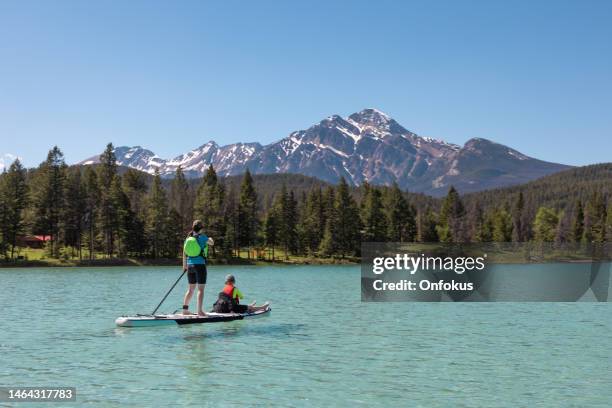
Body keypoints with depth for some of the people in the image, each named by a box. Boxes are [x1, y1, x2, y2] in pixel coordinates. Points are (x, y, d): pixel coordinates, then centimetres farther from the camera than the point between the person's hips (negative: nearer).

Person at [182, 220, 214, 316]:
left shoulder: (188, 238, 7)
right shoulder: (202, 237, -9)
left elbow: (184, 253, 13)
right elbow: (212, 243, 7)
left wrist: (184, 265, 25)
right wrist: (210, 239, 30)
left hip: (190, 265, 6)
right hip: (200, 265, -6)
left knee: (191, 289, 15)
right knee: (201, 289, -3)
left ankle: (185, 309, 17)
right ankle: (200, 311, -7)